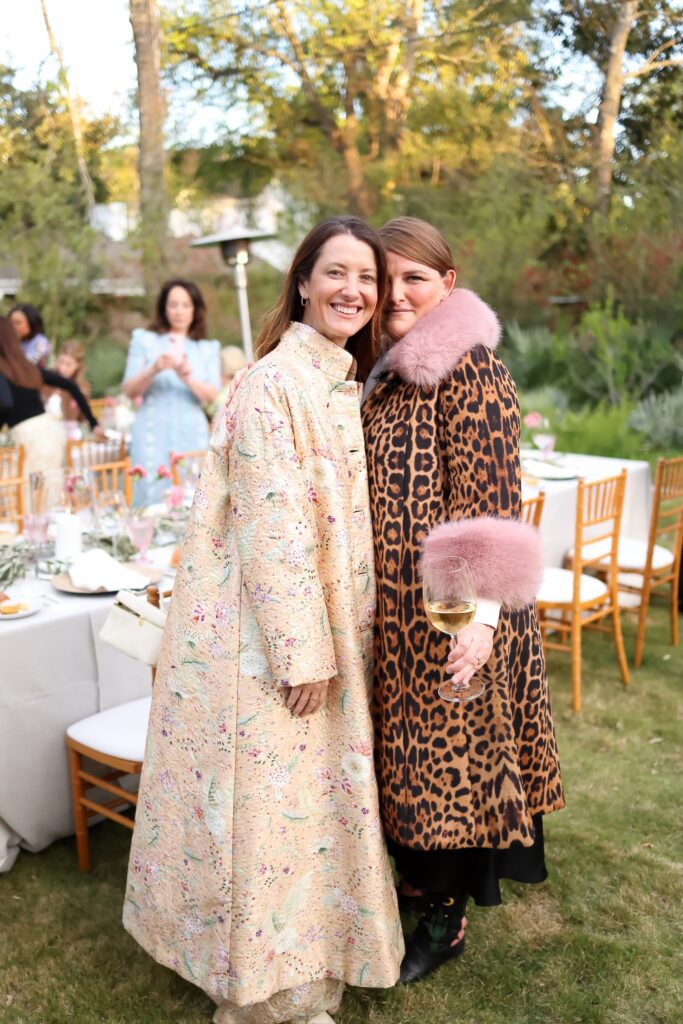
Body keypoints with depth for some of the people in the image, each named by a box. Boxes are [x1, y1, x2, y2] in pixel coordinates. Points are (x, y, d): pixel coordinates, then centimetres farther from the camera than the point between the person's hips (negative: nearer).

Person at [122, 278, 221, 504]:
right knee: (152, 497, -7)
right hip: (153, 434, -1)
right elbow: (129, 391, 4)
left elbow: (212, 395, 0)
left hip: (193, 436, 1)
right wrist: (154, 370, -14)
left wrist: (188, 378, -19)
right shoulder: (145, 340, 9)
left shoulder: (208, 349, 12)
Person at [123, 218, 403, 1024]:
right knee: (268, 800, 5)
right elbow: (273, 525, -20)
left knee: (310, 796, 19)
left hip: (327, 630, 9)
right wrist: (302, 653, -19)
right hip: (270, 633, -8)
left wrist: (334, 643, 14)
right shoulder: (274, 383, -16)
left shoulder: (344, 383, 10)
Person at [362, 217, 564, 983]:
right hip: (392, 604, 8)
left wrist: (484, 612, -24)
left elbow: (492, 498, -18)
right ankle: (415, 876, 37)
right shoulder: (386, 370, 11)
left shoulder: (467, 367, -13)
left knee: (443, 748, 5)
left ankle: (443, 918, 24)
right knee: (406, 744, 17)